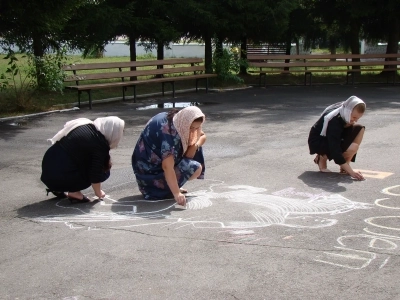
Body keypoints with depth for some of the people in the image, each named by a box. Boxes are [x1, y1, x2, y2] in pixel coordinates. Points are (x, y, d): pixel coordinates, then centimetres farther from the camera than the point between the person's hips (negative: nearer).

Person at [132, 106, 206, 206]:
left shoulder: (178, 120, -4)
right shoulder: (170, 131, -31)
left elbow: (202, 135, 6)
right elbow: (167, 167, -38)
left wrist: (196, 145, -17)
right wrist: (177, 193, -43)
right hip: (150, 170, -9)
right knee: (196, 168, -19)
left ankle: (172, 186, 8)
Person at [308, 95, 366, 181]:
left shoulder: (345, 112, -13)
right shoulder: (334, 121, -35)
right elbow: (335, 150, -38)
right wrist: (351, 171, -40)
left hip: (335, 138, 8)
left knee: (359, 129, -12)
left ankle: (345, 164, -9)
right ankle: (322, 158, -2)